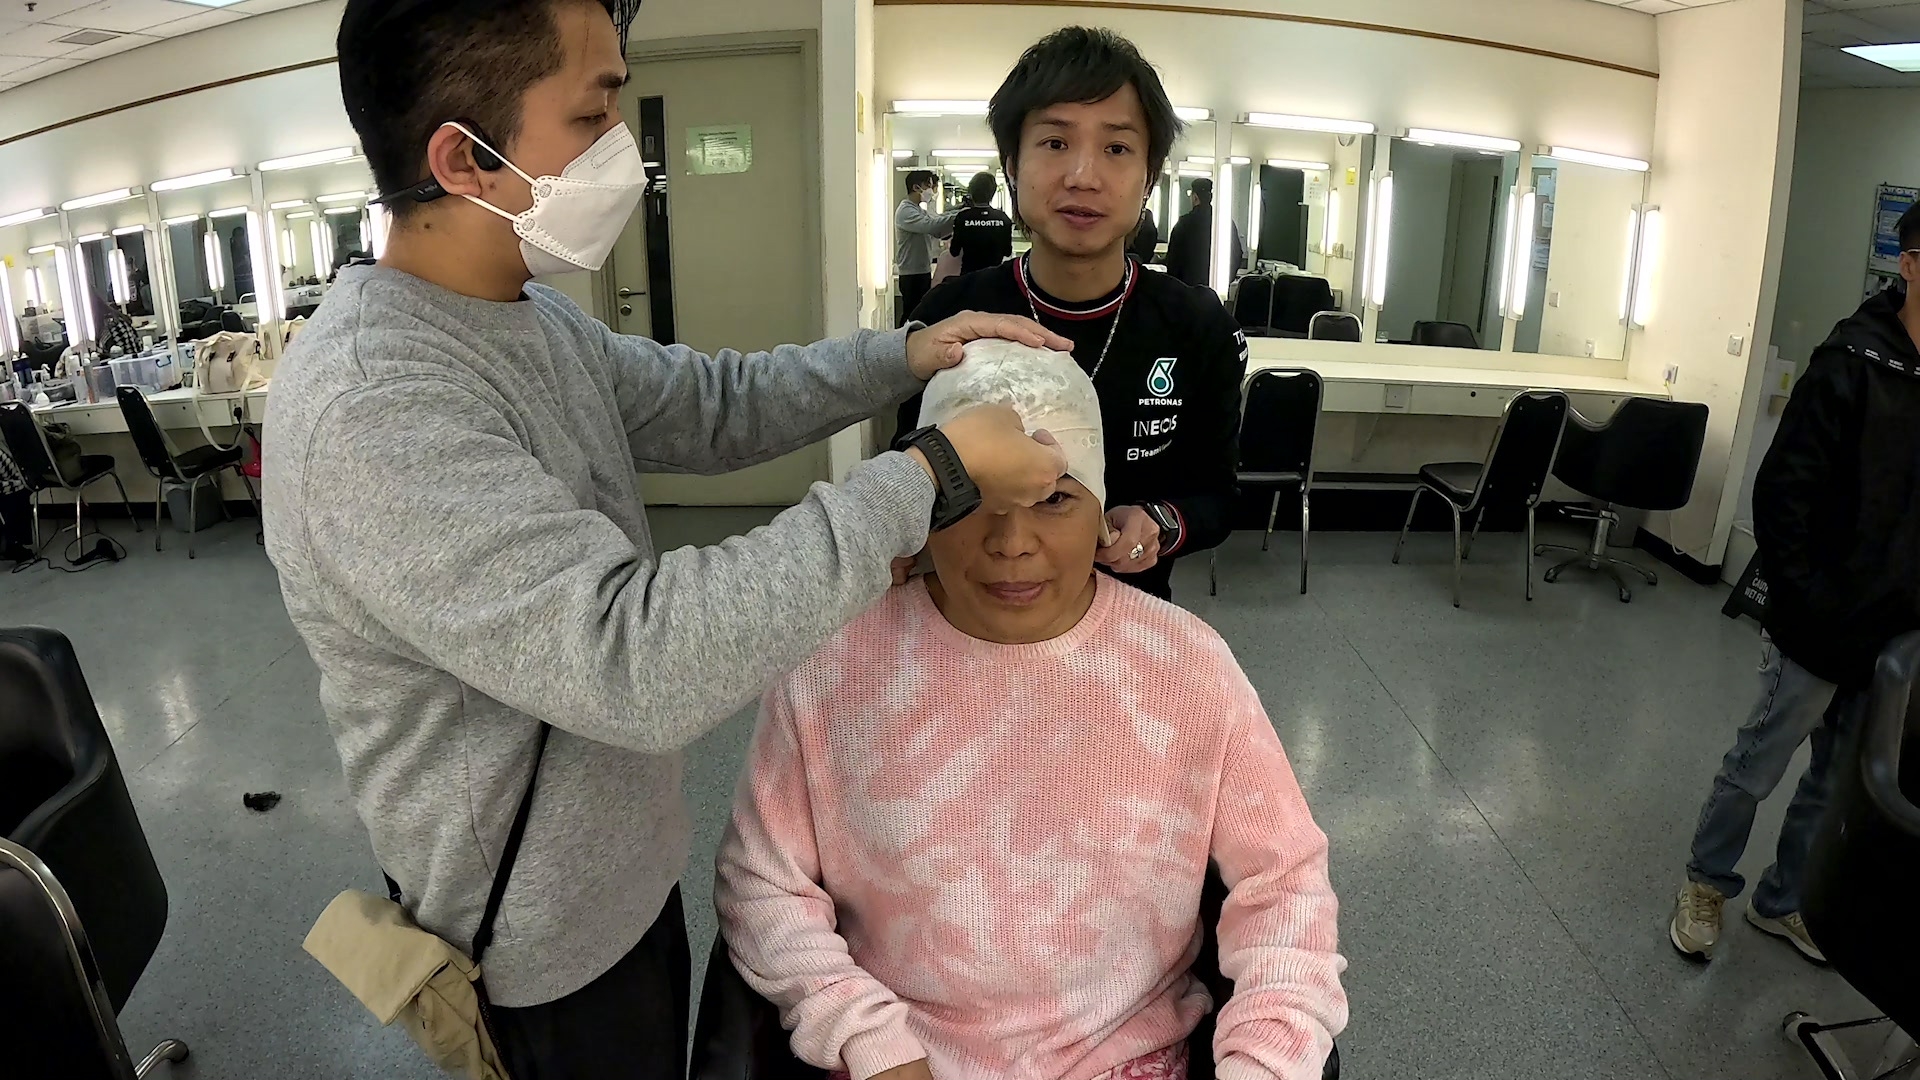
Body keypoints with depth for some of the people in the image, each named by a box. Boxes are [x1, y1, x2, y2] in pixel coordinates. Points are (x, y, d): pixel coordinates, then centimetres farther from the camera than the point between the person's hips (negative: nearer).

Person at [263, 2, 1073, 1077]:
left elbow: (707, 405, 10)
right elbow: (638, 662, -39)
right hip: (548, 937, -8)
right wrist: (932, 476, -34)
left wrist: (902, 355, -3)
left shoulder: (530, 315, -2)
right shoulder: (367, 412, -32)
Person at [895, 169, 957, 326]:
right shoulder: (905, 211, -14)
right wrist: (959, 216, -28)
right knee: (911, 315, -7)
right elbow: (930, 225, -29)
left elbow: (939, 232, 9)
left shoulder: (922, 211, 17)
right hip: (912, 274, -9)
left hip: (924, 272, 9)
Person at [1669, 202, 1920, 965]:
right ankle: (1707, 887, 30)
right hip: (1824, 629, -6)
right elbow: (1784, 493, -15)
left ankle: (1782, 902, 36)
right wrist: (1804, 603, -15)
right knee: (1758, 768, 9)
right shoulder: (1853, 365, -14)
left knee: (1841, 785, 18)